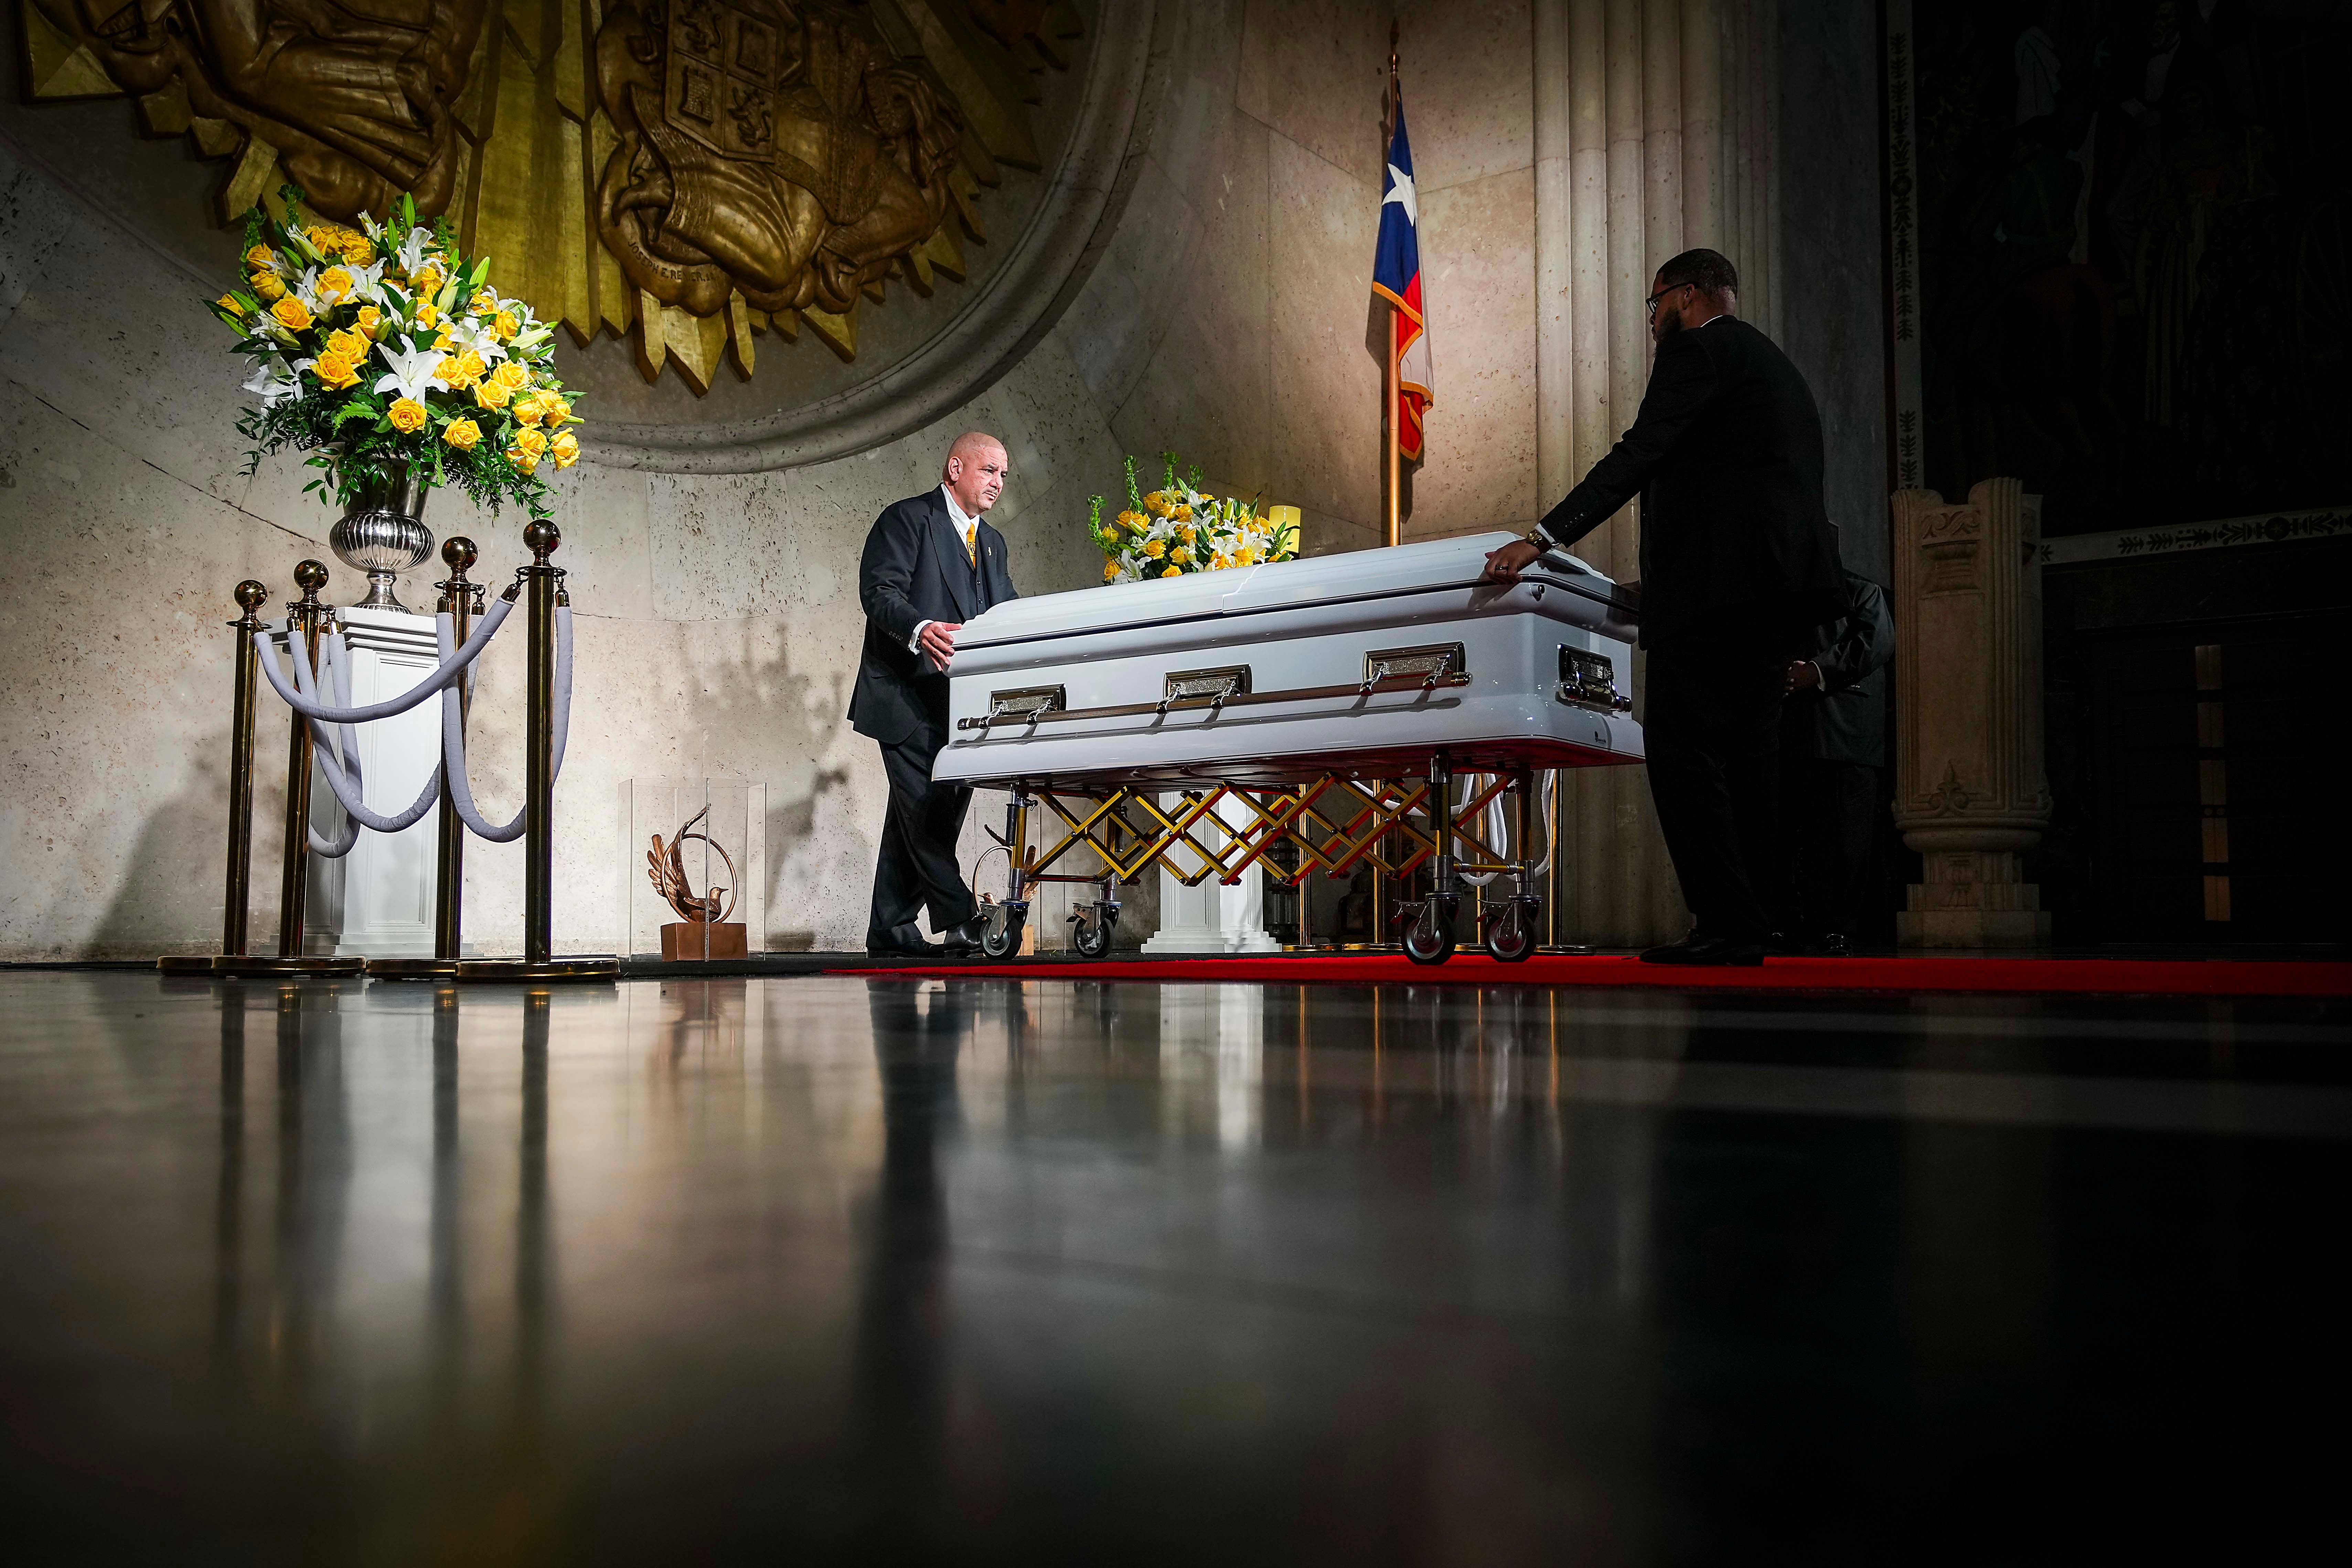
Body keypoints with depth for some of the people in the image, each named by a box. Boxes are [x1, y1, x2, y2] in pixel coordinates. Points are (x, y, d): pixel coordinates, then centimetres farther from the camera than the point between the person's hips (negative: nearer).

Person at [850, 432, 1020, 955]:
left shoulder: (992, 543, 23)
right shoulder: (907, 519, -1)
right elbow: (879, 591, -14)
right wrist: (920, 629, -33)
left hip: (960, 698, 8)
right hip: (908, 693, -7)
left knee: (918, 813, 8)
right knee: (925, 804, -14)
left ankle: (891, 930, 12)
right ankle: (958, 918, -17)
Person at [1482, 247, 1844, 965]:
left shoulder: (1697, 348, 0)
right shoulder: (1778, 367, 29)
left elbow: (1639, 455, -12)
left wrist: (1545, 537, -15)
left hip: (1715, 580, -10)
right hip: (1775, 587, 10)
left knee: (1683, 748, -11)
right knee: (1745, 752, 8)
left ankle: (1725, 924, -15)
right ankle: (1746, 927, 8)